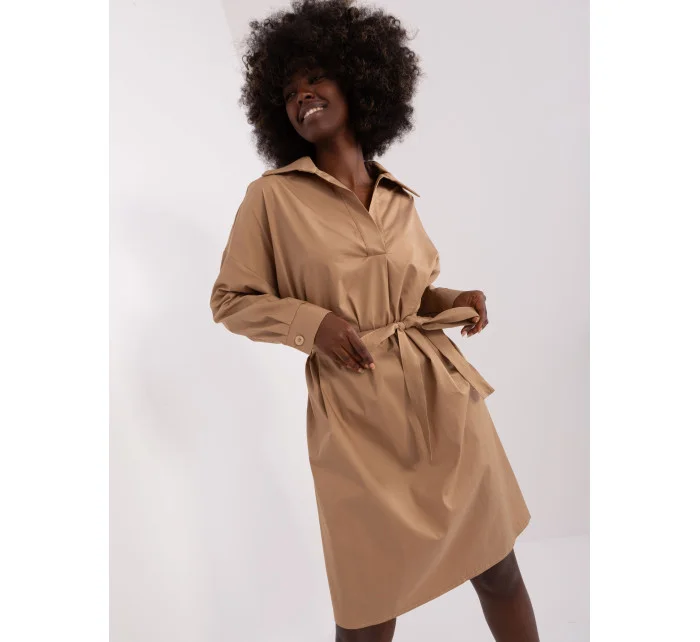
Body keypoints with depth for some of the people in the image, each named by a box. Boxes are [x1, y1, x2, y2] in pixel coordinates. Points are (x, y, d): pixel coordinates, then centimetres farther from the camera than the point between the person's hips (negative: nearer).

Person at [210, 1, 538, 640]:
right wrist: (312, 322, -14)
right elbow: (231, 300, 2)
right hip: (357, 419, -3)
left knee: (499, 570, 15)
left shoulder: (400, 198, 10)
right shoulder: (272, 196, -3)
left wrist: (458, 300, 2)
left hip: (445, 399, 4)